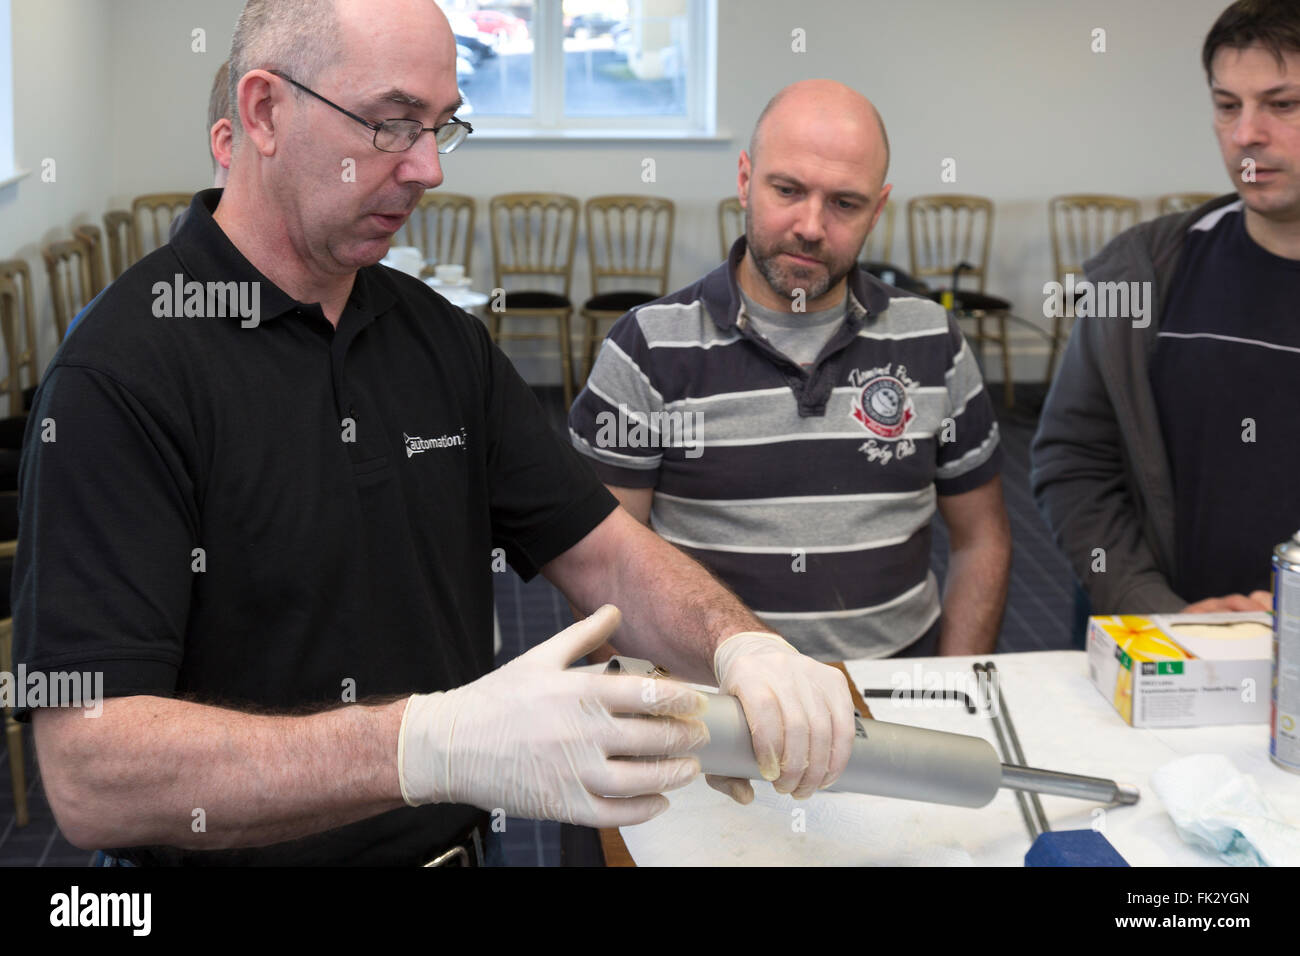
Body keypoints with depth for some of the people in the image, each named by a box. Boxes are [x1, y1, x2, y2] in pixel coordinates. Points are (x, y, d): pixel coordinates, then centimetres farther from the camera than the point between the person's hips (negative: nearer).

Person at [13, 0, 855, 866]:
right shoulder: (121, 375, -15)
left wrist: (747, 648, -14)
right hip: (258, 856, -4)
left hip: (462, 845, 5)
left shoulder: (447, 341, 7)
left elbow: (604, 552, 7)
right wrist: (435, 747, -33)